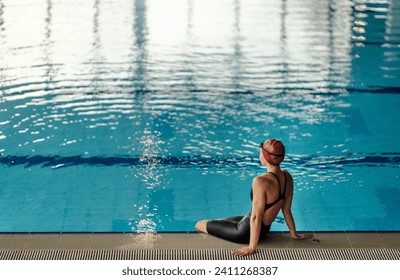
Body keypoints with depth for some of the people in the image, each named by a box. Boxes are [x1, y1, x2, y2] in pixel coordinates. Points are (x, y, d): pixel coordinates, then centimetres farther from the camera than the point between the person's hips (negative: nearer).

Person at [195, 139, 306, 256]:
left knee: (199, 224, 8)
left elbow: (256, 217, -27)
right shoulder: (287, 177, -8)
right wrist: (294, 234, 15)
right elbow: (287, 210, 2)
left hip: (246, 232, -8)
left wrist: (251, 247, -20)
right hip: (265, 230, 8)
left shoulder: (261, 182, -32)